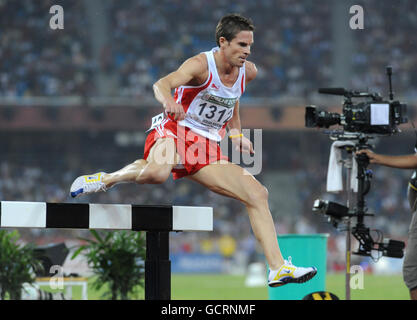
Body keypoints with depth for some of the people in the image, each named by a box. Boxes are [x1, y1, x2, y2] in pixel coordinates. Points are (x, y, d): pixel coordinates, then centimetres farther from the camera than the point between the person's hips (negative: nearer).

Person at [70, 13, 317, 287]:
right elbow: (162, 84, -34)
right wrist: (169, 100, -56)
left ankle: (278, 268, 1)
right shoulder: (201, 65, -15)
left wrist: (236, 135, 18)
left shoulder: (248, 72, 5)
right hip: (175, 131, -7)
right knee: (157, 173, -41)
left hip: (207, 148, 7)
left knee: (258, 194, -2)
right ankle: (107, 179, -10)